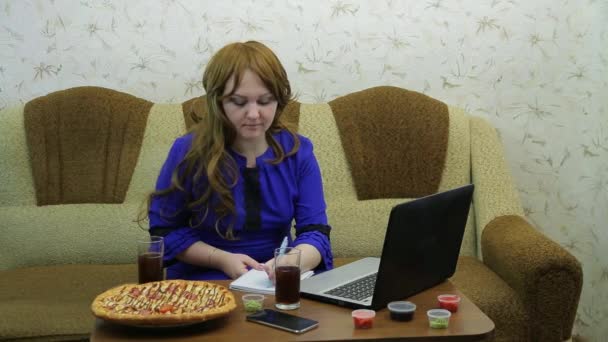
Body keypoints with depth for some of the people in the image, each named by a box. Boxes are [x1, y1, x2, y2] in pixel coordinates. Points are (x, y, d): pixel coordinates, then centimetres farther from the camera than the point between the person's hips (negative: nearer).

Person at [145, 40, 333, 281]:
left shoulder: (298, 151, -2)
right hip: (204, 280, -2)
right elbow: (164, 230, -2)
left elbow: (315, 231, -5)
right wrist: (222, 259, -16)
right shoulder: (188, 152, -9)